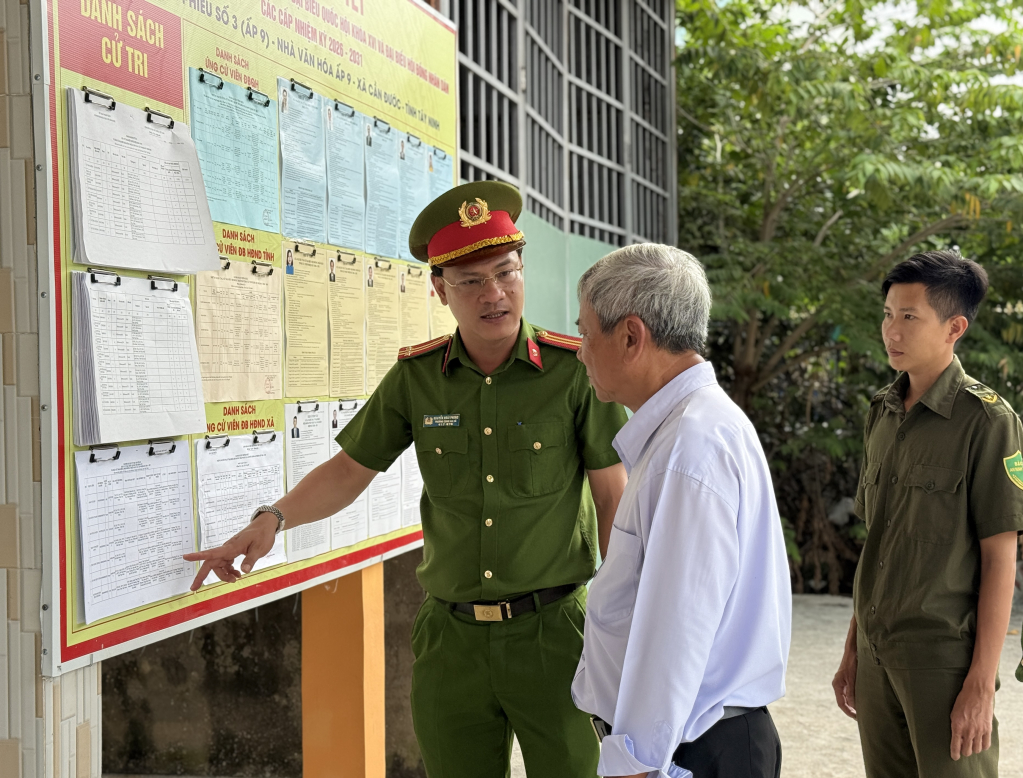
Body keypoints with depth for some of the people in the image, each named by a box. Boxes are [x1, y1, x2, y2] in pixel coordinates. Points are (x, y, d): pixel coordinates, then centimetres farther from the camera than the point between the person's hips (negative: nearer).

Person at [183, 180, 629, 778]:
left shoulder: (575, 370, -9)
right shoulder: (416, 376, 0)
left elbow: (615, 501, -5)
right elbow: (351, 469, 9)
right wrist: (272, 518, -7)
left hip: (552, 632, -3)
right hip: (452, 636, 3)